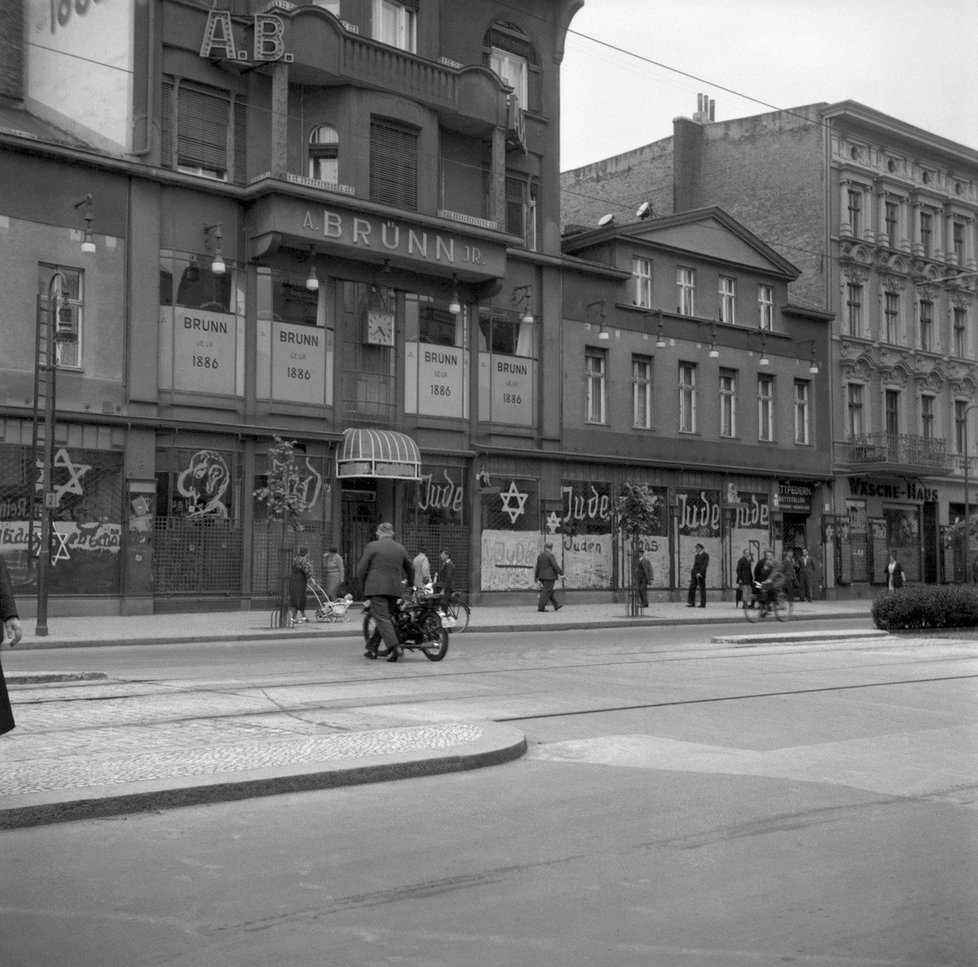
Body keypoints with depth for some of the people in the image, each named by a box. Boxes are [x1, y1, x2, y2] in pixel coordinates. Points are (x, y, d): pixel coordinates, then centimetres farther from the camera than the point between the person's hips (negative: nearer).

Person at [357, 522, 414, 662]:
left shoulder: (372, 547, -2)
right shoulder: (400, 548, 12)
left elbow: (361, 569, -2)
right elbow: (410, 568, 23)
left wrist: (363, 587, 12)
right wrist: (411, 585, 40)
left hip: (377, 588, -5)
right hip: (395, 589, 5)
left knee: (382, 618, -7)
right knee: (386, 617, 15)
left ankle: (395, 647, -23)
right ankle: (372, 648, 20)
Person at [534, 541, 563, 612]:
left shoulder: (540, 556, 10)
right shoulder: (550, 555, -13)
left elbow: (537, 567, 15)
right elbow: (555, 566, -14)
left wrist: (536, 576, 21)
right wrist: (561, 572, -3)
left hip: (542, 577, 8)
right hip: (550, 576, -8)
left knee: (550, 592, 15)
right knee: (546, 592, -5)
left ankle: (556, 605, 22)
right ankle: (541, 607, -7)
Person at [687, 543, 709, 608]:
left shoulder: (706, 555, -5)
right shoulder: (696, 555, 17)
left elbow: (705, 565, -16)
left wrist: (700, 573, -24)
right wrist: (691, 573, 7)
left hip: (701, 574, -7)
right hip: (694, 573, 7)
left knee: (702, 588, -2)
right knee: (692, 587, -2)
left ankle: (703, 604, 2)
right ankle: (692, 603, -3)